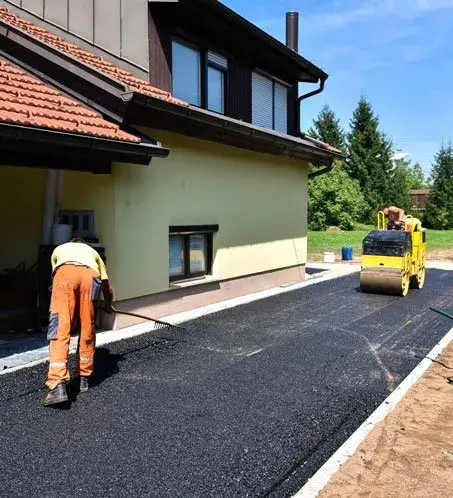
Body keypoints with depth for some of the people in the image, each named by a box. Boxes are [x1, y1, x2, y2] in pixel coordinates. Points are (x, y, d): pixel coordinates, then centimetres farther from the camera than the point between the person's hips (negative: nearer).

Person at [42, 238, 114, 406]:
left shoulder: (59, 249, 42)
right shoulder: (92, 251, 42)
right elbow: (107, 289, 45)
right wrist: (108, 306, 65)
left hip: (64, 272, -1)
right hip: (90, 275, 1)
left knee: (60, 331, -5)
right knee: (87, 331, 15)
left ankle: (58, 386, -16)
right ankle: (83, 378, 23)